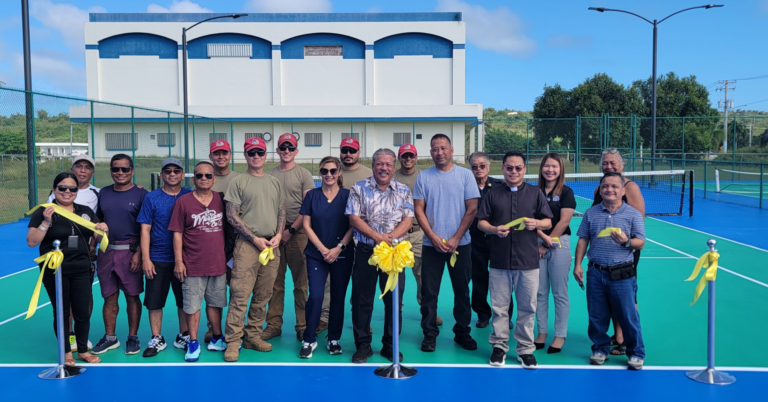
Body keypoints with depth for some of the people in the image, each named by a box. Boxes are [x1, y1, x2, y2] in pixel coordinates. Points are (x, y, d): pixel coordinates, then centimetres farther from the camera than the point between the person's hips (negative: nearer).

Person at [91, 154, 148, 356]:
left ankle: (133, 337, 16)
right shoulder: (103, 193, 10)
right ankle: (110, 337, 23)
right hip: (107, 252, 4)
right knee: (109, 297, 10)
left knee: (132, 296, 4)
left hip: (130, 252, -4)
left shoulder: (140, 194, -4)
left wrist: (138, 253, -13)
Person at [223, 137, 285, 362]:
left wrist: (278, 236, -2)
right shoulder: (238, 182, -1)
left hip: (272, 245, 5)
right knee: (240, 295, -7)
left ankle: (253, 336, 20)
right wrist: (255, 239, -11)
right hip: (247, 244, -5)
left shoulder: (275, 183, 14)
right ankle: (233, 342, 0)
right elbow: (232, 216, -5)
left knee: (262, 297, 10)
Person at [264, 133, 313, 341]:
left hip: (297, 233, -2)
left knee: (301, 282, 2)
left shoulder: (304, 174, 2)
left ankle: (303, 326, 10)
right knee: (275, 282, 6)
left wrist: (291, 230, -9)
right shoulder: (270, 175, 11)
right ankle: (273, 324, 15)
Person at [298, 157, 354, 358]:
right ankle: (309, 339, 7)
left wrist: (339, 248, -10)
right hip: (316, 254, 0)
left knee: (338, 297, 5)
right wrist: (323, 249, -8)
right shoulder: (312, 195, 3)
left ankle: (334, 339, 19)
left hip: (342, 254, 0)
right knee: (316, 296, -8)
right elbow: (307, 225, 1)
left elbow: (353, 226, 0)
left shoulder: (347, 195, 2)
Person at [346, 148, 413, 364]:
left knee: (394, 299, 5)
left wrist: (390, 237, -16)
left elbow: (408, 220, 0)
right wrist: (377, 236, -16)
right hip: (365, 250, -1)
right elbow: (354, 218, -6)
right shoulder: (359, 189, 2)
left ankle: (390, 345, 18)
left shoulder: (404, 191, 7)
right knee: (362, 299, 3)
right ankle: (362, 345, 15)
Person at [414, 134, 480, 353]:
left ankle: (462, 332, 22)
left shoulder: (465, 175, 0)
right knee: (429, 292, 4)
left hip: (460, 244, 0)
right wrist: (433, 237, -10)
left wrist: (456, 239, -9)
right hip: (432, 244, 0)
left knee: (462, 291, 8)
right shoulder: (424, 177, 2)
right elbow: (419, 209, 0)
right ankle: (429, 334, 15)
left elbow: (472, 209, -2)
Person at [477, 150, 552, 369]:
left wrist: (537, 224, -14)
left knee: (527, 307, 5)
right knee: (499, 307, 6)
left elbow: (548, 222, 8)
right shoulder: (493, 193, 8)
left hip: (528, 261, 0)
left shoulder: (536, 193, 8)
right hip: (499, 261, 0)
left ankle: (525, 349, 17)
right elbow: (481, 222, 7)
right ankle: (499, 345, 19)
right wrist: (494, 229, -13)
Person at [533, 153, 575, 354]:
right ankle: (541, 332, 18)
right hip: (537, 245, 3)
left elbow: (564, 220, -8)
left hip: (558, 244, -3)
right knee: (540, 292, 8)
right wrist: (542, 236, -14)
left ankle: (560, 336, 11)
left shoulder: (566, 192, 0)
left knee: (559, 293, 2)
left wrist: (547, 243, -8)